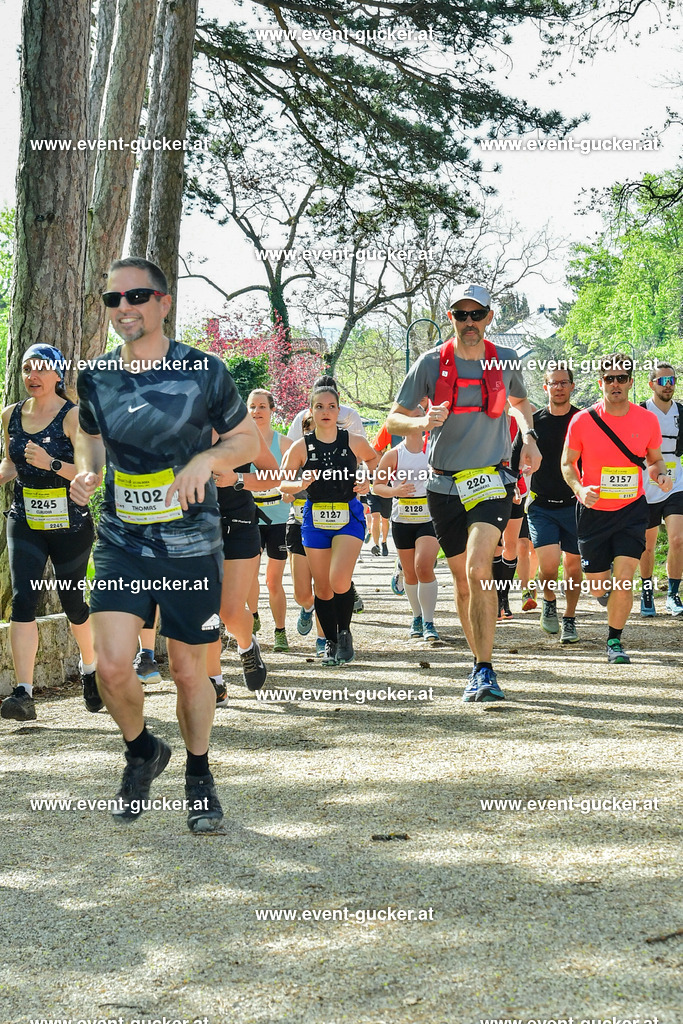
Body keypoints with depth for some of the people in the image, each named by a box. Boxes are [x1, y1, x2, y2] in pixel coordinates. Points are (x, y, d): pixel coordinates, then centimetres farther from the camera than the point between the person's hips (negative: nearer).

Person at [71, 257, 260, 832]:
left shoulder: (204, 371, -5)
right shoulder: (96, 378, 2)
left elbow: (247, 438, 5)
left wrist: (206, 459, -14)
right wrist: (87, 471, -1)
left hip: (191, 545, -2)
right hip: (122, 542, 2)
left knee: (189, 670, 6)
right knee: (112, 666, -11)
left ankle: (199, 776, 30)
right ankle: (142, 751, 19)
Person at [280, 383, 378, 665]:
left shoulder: (354, 442, -3)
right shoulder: (301, 447, -4)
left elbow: (373, 458, 18)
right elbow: (283, 482, 2)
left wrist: (368, 481, 2)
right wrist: (301, 484, -18)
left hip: (349, 517, -2)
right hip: (315, 518, 2)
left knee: (339, 581, -18)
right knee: (322, 586, 6)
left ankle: (345, 632, 6)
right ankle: (330, 641, 22)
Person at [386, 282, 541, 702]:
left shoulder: (506, 362, 3)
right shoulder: (431, 363, -1)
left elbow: (520, 401, 25)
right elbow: (395, 418, 3)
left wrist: (529, 437, 6)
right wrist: (422, 422, -18)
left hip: (492, 481, -2)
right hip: (445, 486, 2)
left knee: (478, 569, -22)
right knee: (463, 580, 9)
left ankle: (485, 671, -21)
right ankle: (480, 664, 25)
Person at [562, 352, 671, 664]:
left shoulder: (647, 420, -4)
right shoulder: (582, 420, -8)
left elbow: (655, 460, 12)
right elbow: (567, 463, 3)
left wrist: (661, 476, -11)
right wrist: (579, 489, -16)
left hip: (632, 510, 0)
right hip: (593, 510, 0)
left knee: (624, 580, -14)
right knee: (598, 588, 7)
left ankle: (614, 641, 4)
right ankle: (609, 590, 46)